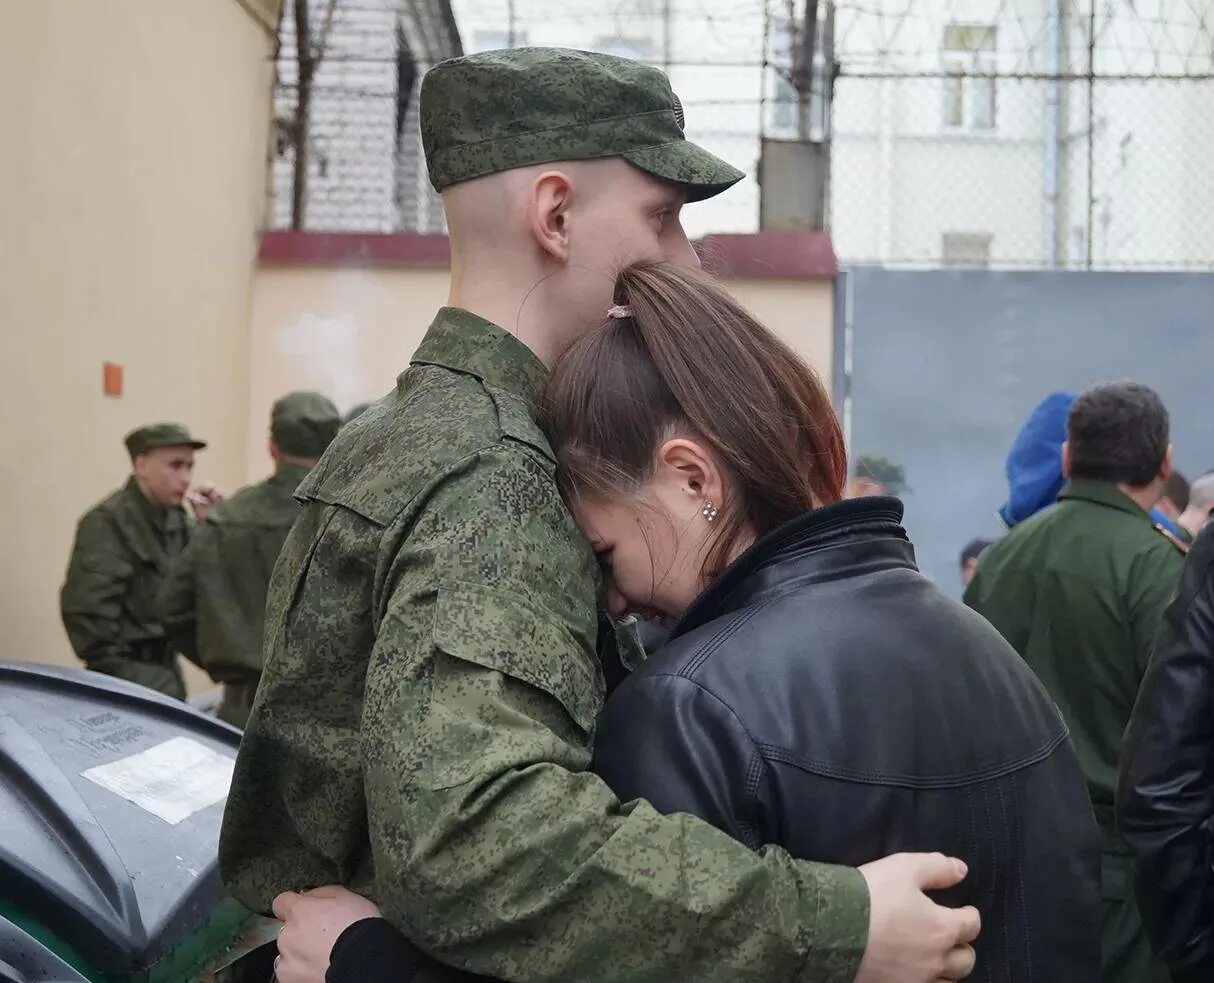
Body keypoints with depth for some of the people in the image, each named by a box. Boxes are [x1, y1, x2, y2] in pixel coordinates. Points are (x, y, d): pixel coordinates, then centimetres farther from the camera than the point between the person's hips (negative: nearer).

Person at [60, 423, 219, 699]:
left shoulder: (176, 518, 9)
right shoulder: (107, 522, -14)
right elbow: (88, 608, -19)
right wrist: (113, 671, -16)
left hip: (167, 669, 8)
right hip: (130, 674, -8)